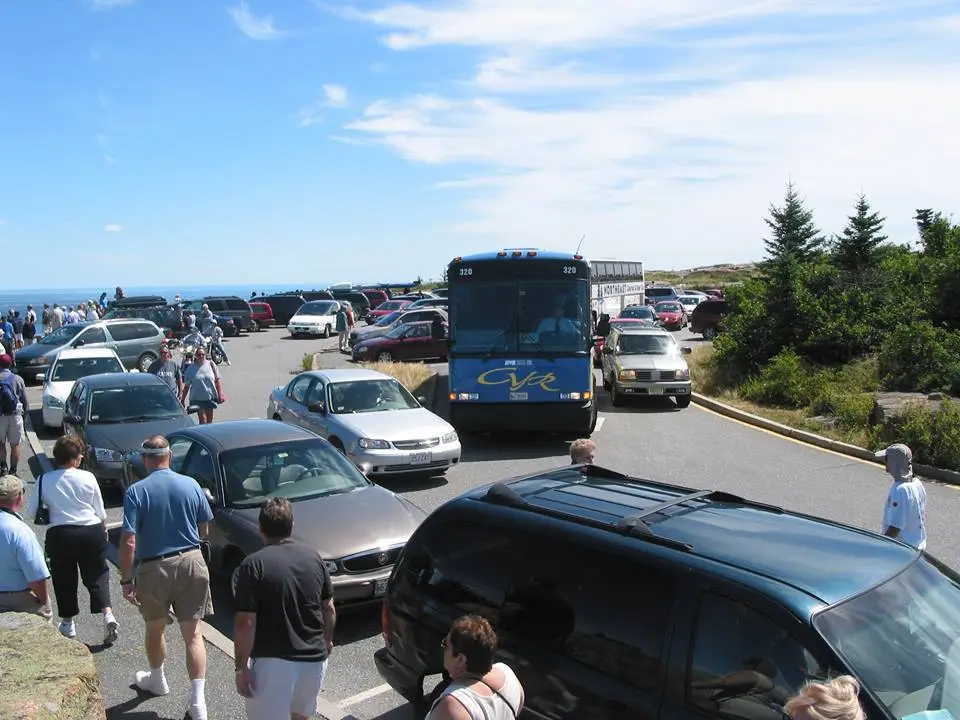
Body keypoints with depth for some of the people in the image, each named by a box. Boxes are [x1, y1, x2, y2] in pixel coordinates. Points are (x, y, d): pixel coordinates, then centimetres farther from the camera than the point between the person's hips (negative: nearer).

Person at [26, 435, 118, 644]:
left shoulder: (44, 480, -3)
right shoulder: (88, 478, -4)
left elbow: (31, 513, 1)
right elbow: (101, 512, 2)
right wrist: (104, 529, 20)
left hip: (60, 534, 0)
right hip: (92, 532, 0)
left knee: (64, 579, 16)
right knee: (96, 575, 10)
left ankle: (67, 623, 25)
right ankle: (107, 615, -5)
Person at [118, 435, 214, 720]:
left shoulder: (136, 491, -12)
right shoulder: (191, 485, -3)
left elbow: (128, 541, -16)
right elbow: (204, 529, 7)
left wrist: (126, 580, -8)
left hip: (155, 568, -2)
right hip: (192, 563, 2)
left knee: (155, 629, 23)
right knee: (193, 633, 6)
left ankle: (157, 680, 45)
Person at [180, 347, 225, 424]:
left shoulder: (211, 364, 0)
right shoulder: (191, 368, -3)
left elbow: (217, 381, 4)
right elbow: (186, 385, 1)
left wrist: (220, 395, 1)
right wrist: (183, 399, 3)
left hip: (210, 396, 2)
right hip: (198, 398, -2)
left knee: (209, 420, 12)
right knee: (203, 420, -8)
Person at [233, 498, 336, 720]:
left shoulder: (254, 565, -13)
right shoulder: (313, 556, 2)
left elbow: (245, 623, -16)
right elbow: (329, 608, 9)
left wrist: (241, 666, -7)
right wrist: (328, 640, 24)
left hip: (273, 660, -5)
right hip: (314, 657, 5)